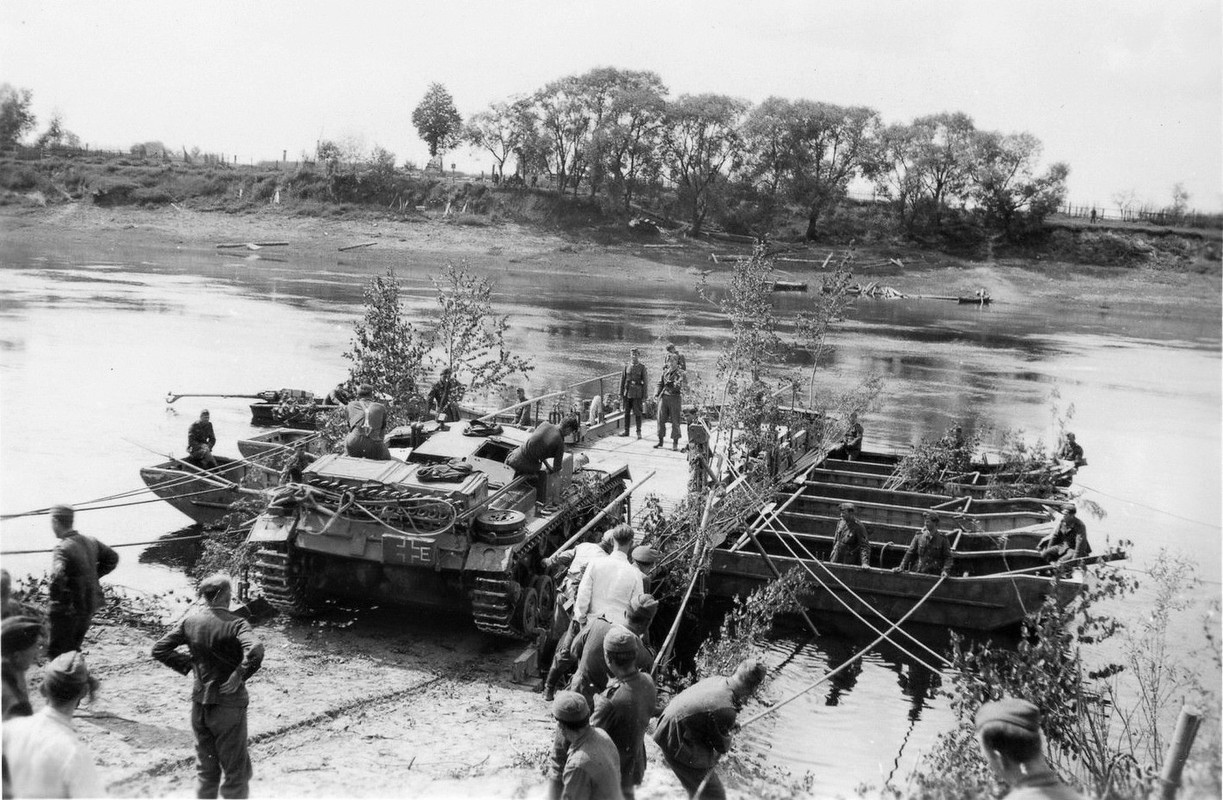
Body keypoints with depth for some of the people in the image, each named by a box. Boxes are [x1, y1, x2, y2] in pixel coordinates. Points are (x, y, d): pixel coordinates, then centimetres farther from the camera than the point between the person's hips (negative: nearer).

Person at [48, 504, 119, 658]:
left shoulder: (63, 548, -21)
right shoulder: (90, 541, 2)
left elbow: (57, 577, -36)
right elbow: (112, 558, 16)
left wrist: (55, 596, -19)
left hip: (67, 611, -7)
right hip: (89, 608, 7)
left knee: (56, 653, 5)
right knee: (73, 650, 22)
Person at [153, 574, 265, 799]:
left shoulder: (190, 622, -1)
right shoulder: (235, 623, -16)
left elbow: (159, 649, 3)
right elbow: (255, 651, -32)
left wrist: (187, 664, 5)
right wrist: (239, 676, -19)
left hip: (199, 703, 5)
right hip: (228, 704, -5)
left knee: (206, 770, 20)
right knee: (236, 771, 8)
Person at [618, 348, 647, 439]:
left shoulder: (642, 367, -1)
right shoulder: (626, 366, 6)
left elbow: (644, 382, -2)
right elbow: (622, 379, 9)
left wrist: (644, 396, -5)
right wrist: (621, 393, 5)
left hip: (637, 393, -3)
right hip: (627, 392, 3)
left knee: (637, 413, -1)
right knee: (626, 412, 8)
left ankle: (639, 432, 7)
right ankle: (626, 431, 18)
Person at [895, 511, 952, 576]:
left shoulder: (943, 539, 2)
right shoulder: (919, 536, 6)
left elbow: (948, 557, 3)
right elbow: (910, 553, 9)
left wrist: (945, 570, -12)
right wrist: (902, 567, 1)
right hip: (918, 573, 2)